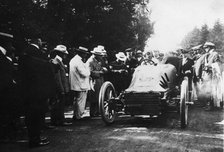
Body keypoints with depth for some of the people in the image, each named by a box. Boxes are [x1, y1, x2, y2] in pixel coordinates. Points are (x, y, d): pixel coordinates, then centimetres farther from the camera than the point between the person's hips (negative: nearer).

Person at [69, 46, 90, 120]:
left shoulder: (73, 60, 11)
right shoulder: (79, 61, -21)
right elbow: (85, 73, -22)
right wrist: (86, 65, -10)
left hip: (74, 85, 10)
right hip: (81, 86, -10)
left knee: (76, 100, 19)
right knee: (81, 102, -1)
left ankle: (75, 115, 28)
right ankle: (79, 117, 6)